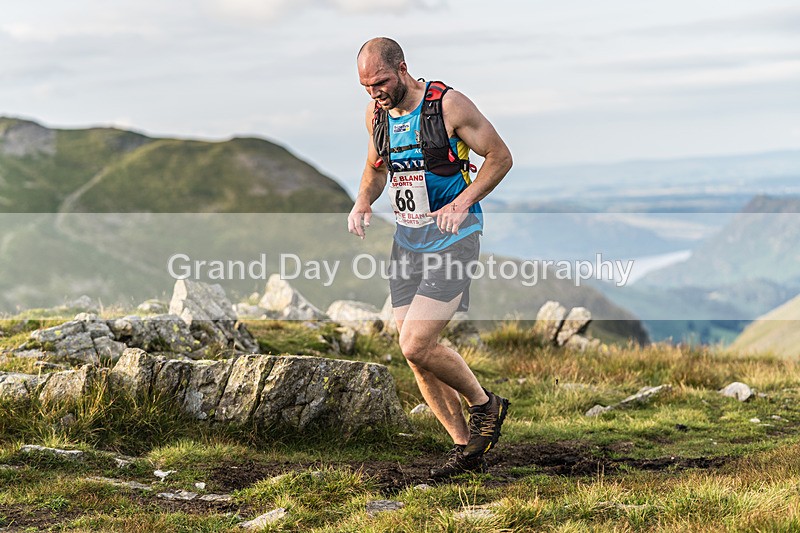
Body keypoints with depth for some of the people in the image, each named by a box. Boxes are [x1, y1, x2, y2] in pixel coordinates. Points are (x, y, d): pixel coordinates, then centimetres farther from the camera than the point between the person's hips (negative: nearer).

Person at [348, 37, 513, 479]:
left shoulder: (448, 105, -14)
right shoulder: (376, 114, 5)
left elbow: (500, 156, -7)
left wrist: (461, 203, -19)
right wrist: (362, 203, 2)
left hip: (453, 237, -7)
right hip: (407, 239, 7)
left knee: (417, 345, -18)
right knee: (413, 353, 4)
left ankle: (485, 405, 8)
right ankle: (466, 448, 16)